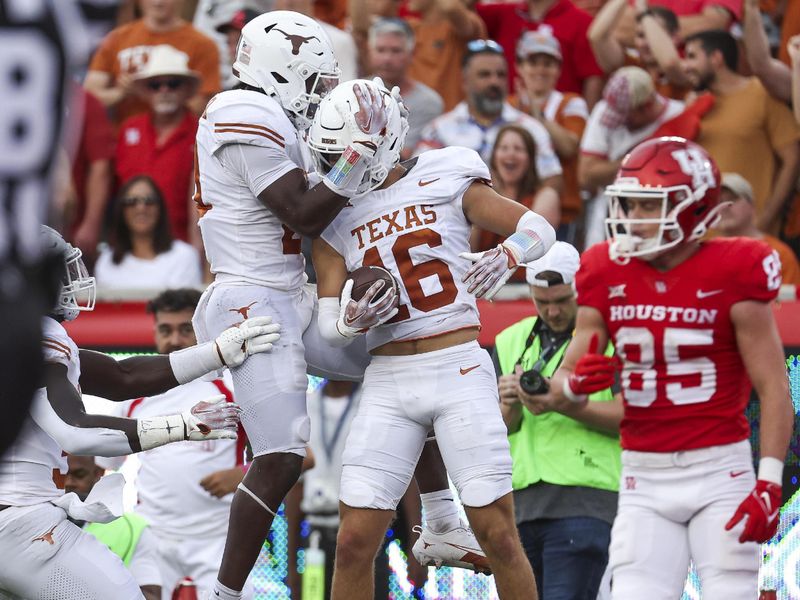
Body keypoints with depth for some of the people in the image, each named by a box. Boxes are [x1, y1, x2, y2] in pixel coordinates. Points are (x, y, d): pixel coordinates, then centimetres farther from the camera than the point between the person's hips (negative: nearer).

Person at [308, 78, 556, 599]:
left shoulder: (445, 180, 1)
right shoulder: (334, 219, 9)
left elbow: (539, 229, 4)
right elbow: (330, 327, 7)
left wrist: (504, 259, -16)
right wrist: (354, 317, -16)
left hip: (459, 370, -3)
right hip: (388, 381, 3)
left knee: (498, 535, -5)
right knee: (355, 542, -4)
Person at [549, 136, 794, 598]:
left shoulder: (732, 274, -9)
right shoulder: (608, 276, 4)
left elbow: (775, 389, -8)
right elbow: (562, 384, 9)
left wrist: (769, 484, -17)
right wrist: (576, 383, -16)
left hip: (719, 472, -4)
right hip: (644, 478, 4)